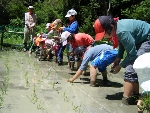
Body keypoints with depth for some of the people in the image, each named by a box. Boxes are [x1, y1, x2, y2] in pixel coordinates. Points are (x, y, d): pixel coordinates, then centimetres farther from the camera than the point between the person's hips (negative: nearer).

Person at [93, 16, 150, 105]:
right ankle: (136, 94, 28)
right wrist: (118, 58, 2)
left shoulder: (123, 32, -33)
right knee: (134, 69, 15)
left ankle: (125, 100, -13)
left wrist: (120, 65, -13)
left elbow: (132, 54, -26)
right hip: (140, 40, 10)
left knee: (131, 70, -17)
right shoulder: (117, 25, -6)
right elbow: (122, 43, 11)